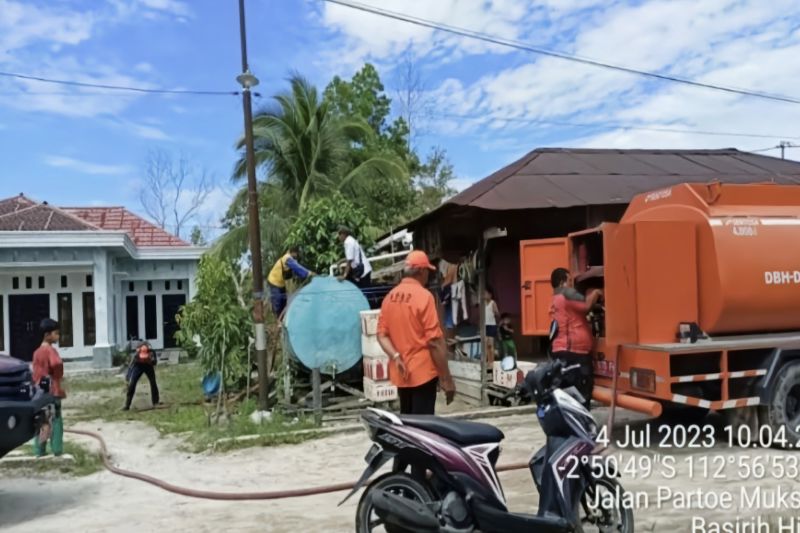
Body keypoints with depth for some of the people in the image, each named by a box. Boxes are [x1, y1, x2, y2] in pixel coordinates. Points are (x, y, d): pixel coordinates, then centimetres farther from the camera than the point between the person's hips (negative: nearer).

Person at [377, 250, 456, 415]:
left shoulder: (390, 296, 6)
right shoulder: (423, 295, -15)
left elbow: (382, 334, 2)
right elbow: (434, 340, -17)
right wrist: (447, 378, -12)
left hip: (401, 374, 7)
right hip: (422, 372, -7)